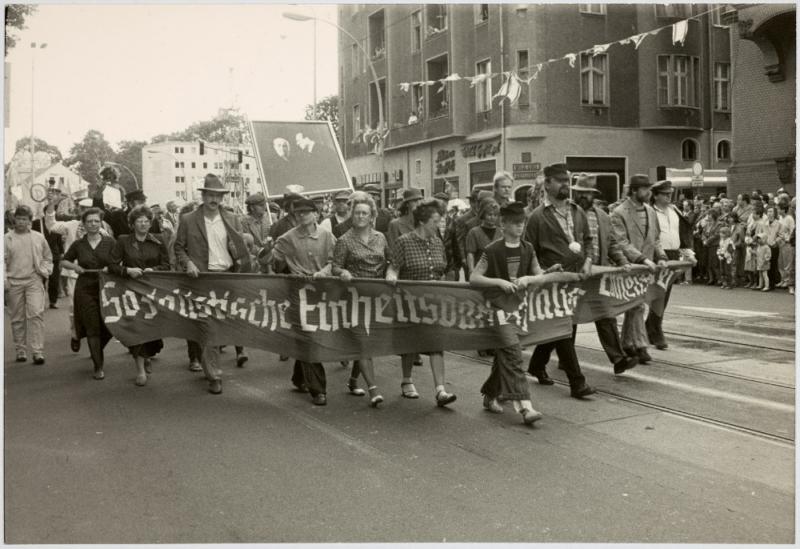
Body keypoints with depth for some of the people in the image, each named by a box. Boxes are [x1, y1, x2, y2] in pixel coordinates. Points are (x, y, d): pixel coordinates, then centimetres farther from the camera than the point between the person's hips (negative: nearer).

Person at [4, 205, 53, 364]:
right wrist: (4, 279, -4)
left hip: (34, 281, -1)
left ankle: (38, 352, -12)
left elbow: (48, 257, 18)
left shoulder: (39, 237, 8)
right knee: (17, 318, 7)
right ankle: (20, 351, 18)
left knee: (36, 314, -13)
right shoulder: (6, 239, 5)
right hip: (14, 282, 1)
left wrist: (44, 272, 3)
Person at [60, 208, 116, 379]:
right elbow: (64, 262, 15)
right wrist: (74, 266, -5)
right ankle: (98, 367, 7)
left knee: (109, 327, 3)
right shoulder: (78, 244, 3)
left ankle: (96, 351, 36)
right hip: (85, 290, 0)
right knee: (93, 329, -1)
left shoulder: (109, 242, 0)